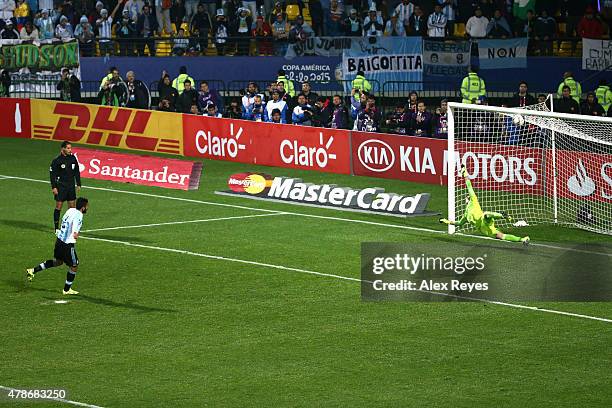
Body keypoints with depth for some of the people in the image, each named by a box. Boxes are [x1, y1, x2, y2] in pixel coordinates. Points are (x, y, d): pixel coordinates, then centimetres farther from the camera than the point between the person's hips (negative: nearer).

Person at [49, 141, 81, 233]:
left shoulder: (73, 159, 4)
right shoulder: (57, 160, -10)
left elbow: (77, 172, 13)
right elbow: (52, 174, -8)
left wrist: (78, 185, 11)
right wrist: (54, 187, -12)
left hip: (71, 186, 5)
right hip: (60, 187, -5)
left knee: (72, 206, 6)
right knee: (59, 206, -1)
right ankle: (56, 228, 6)